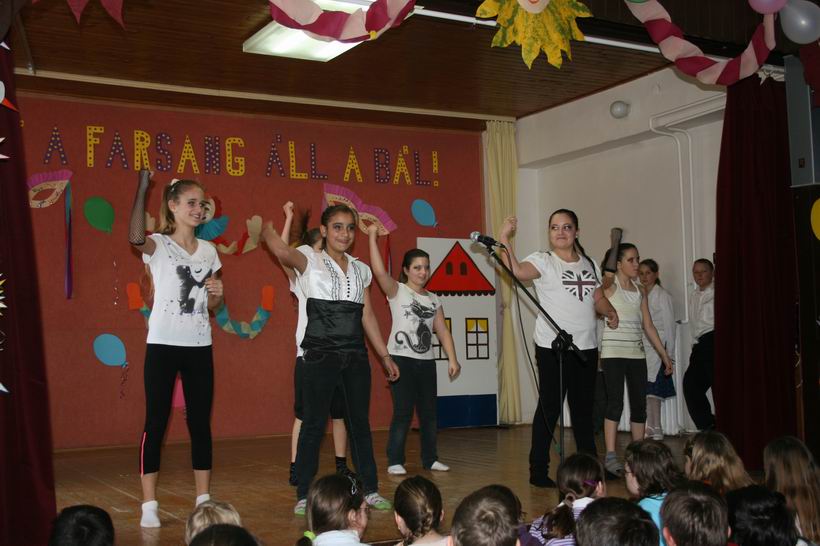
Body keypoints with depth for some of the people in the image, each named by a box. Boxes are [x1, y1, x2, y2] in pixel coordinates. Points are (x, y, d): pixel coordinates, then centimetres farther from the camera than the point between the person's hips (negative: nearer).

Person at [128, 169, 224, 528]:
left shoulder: (208, 251, 10)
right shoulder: (158, 245, -6)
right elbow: (135, 239, -33)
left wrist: (217, 294, -6)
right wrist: (142, 187, -34)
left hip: (199, 346, 5)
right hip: (163, 344, -5)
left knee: (200, 422, 8)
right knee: (156, 423, 0)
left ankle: (203, 499, 17)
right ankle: (149, 505, 7)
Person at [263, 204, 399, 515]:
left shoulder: (361, 270, 13)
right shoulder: (310, 263, -2)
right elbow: (282, 251, -25)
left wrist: (385, 356, 16)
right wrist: (265, 227, -11)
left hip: (356, 356, 5)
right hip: (321, 356, -5)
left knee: (360, 422, 10)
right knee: (314, 423, 0)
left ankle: (370, 489, 20)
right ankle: (304, 495, 9)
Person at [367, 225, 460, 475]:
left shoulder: (433, 299, 13)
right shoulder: (397, 291, -2)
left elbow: (442, 330, 9)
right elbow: (379, 271, -19)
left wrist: (452, 359, -1)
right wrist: (372, 237, -21)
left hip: (426, 361, 5)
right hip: (401, 359, -5)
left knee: (429, 411, 10)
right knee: (403, 412, -6)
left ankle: (430, 458, 22)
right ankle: (395, 461, 5)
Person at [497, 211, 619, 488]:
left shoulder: (589, 264, 15)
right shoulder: (543, 261, -5)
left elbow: (598, 298, 22)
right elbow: (518, 270, -25)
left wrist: (610, 312, 6)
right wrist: (503, 239, -31)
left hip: (586, 347, 6)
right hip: (552, 347, -6)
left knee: (583, 408, 15)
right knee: (549, 407, -2)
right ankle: (538, 470, 7)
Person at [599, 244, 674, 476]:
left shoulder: (640, 291, 14)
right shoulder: (609, 286, -1)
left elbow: (648, 326, 17)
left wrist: (664, 355, 16)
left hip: (637, 353, 6)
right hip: (613, 352, -6)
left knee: (639, 405, 6)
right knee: (615, 403, -10)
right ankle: (610, 455, -6)